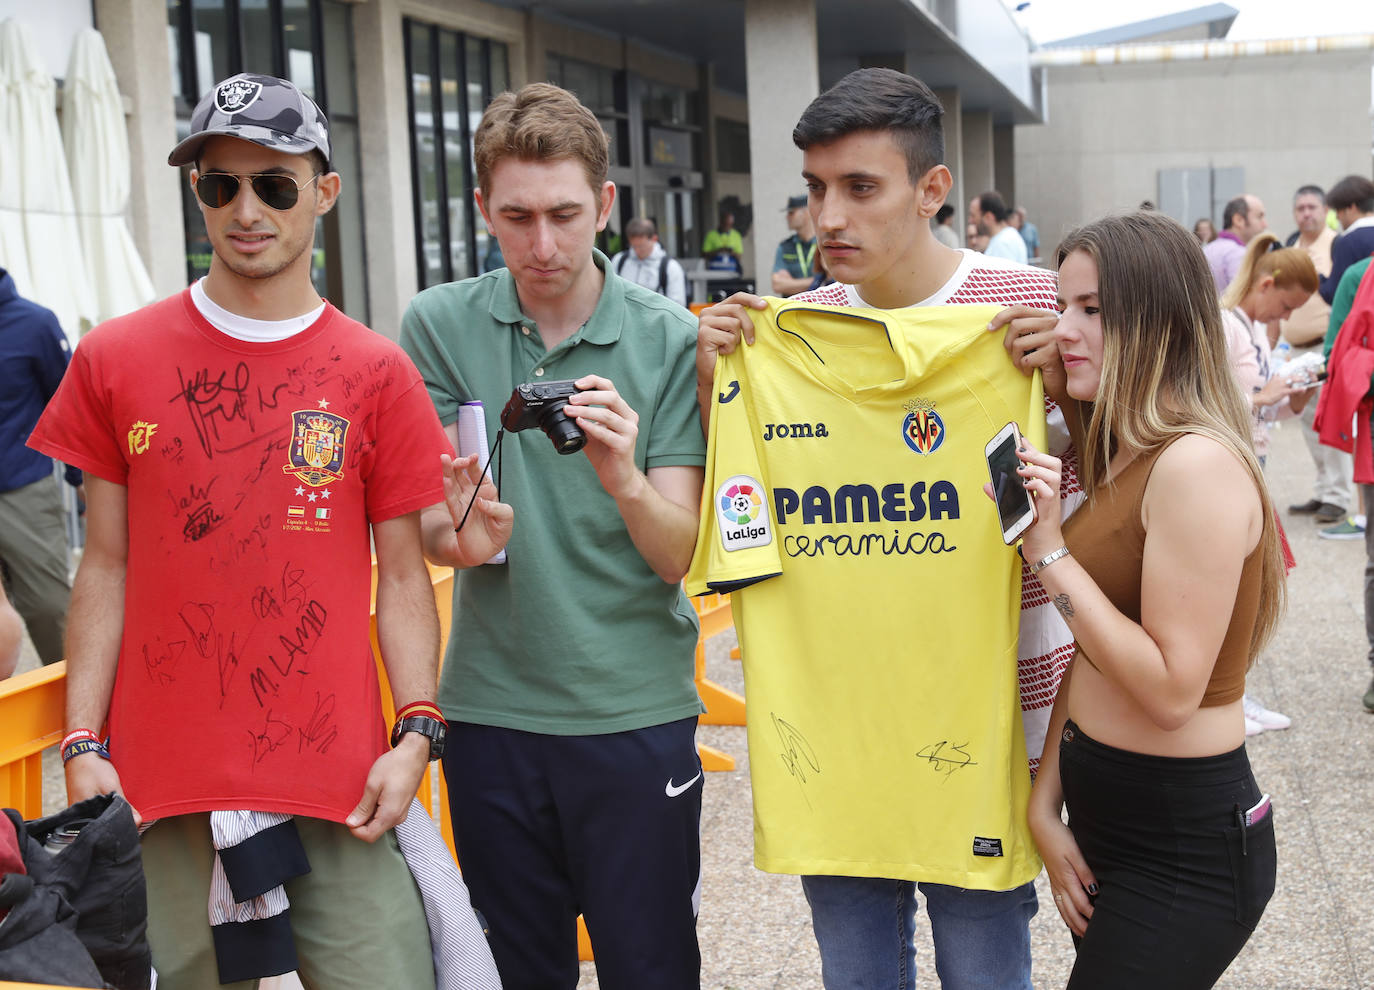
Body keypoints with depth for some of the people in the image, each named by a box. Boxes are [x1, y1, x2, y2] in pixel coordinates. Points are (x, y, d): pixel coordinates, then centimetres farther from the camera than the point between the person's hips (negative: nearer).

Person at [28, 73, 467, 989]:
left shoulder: (377, 373, 1)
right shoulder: (115, 358, 4)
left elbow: (402, 576, 3)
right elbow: (106, 568, 7)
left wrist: (417, 732, -8)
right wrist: (82, 745, 1)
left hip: (340, 785, 0)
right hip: (166, 785, 1)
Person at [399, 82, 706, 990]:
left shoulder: (668, 339, -4)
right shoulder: (439, 325, 0)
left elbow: (678, 554, -7)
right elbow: (422, 522, -2)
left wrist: (624, 481, -28)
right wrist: (458, 533, -26)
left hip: (637, 708, -1)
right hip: (490, 706, 2)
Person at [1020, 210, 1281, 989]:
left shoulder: (1198, 464, -21)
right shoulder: (1120, 459, 8)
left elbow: (1173, 690, -24)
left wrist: (1049, 550, -23)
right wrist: (1046, 802, 3)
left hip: (1184, 844, -9)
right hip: (1109, 810, 9)